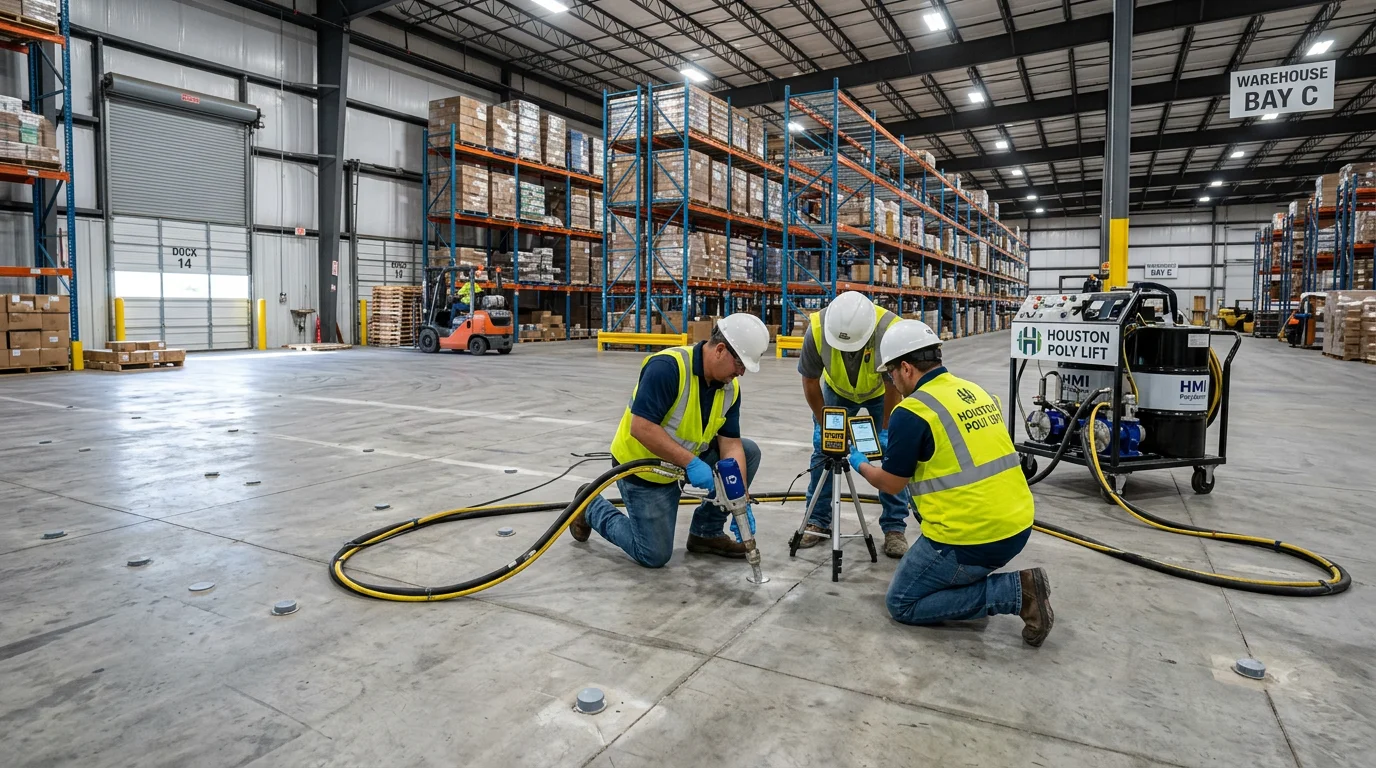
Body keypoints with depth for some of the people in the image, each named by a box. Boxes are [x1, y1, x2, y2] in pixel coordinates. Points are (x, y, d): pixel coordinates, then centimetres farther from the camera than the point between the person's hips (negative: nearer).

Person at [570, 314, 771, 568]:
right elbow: (641, 427, -34)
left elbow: (731, 444, -9)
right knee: (654, 556, -1)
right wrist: (691, 463, -36)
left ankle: (706, 532, 10)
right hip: (642, 467, -7)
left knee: (748, 452, -4)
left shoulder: (731, 388, -7)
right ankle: (592, 509, 22)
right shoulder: (667, 366, -30)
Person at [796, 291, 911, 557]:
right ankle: (818, 522, 13)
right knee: (823, 450, -2)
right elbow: (810, 382, -16)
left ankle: (895, 528, 5)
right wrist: (825, 424, -11)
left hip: (882, 392, -1)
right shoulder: (817, 329, -34)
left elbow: (895, 386, -24)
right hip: (837, 391, 2)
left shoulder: (889, 328, -39)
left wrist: (886, 431, -17)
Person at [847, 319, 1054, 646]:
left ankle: (1016, 592, -4)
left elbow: (891, 484, -2)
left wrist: (860, 464, 18)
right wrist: (895, 450, 33)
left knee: (902, 604, 9)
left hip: (970, 537, -9)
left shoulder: (911, 412, -13)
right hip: (1017, 525, 9)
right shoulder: (976, 391, 10)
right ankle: (970, 578, 18)